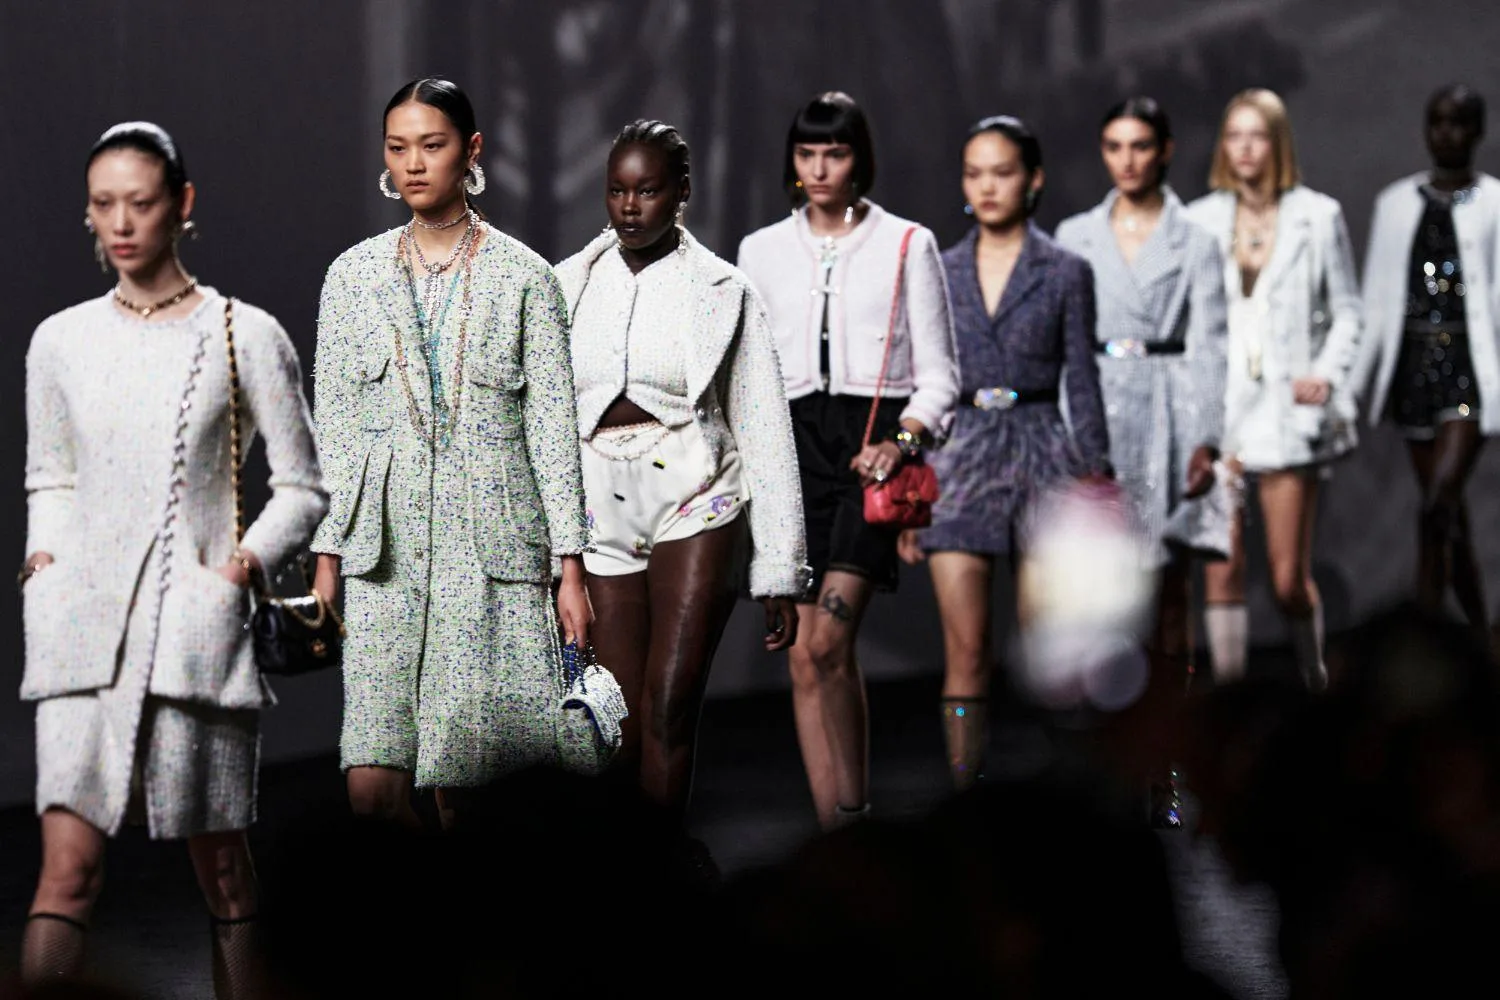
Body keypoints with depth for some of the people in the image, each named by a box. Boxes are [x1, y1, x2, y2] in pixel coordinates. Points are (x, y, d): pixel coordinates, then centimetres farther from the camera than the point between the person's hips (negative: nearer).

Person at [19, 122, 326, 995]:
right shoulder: (61, 342, 10)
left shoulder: (245, 337, 1)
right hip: (86, 627, 2)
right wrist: (43, 556, 5)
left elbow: (303, 488, 6)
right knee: (70, 865, -9)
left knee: (220, 860, 6)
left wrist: (246, 563, -8)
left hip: (198, 624, -2)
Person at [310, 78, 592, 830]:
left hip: (490, 542, -2)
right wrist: (326, 561, 5)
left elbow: (552, 426, 2)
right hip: (384, 546, 2)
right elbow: (333, 427, 11)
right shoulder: (354, 276, 10)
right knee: (371, 783, -11)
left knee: (455, 783, -5)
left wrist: (571, 567, -3)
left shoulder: (521, 276, 3)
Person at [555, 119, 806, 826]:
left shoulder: (723, 293, 3)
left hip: (694, 501, -2)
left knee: (668, 709, -13)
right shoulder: (569, 286, 9)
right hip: (601, 509, 2)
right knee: (622, 725, 0)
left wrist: (779, 574, 3)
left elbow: (765, 434, 5)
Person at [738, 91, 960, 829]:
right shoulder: (762, 251, 13)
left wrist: (903, 441, -12)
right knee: (805, 654, -2)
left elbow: (939, 374, 4)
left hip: (874, 446, -3)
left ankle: (854, 813, -6)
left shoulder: (907, 246, 5)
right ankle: (834, 834, 2)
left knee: (829, 640, -17)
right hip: (795, 443, 3)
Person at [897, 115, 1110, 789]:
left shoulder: (1065, 273, 2)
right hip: (961, 455, 1)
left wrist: (1096, 481, -2)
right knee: (965, 650, -5)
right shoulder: (939, 273, 9)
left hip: (1040, 449, -1)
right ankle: (964, 792, -4)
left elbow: (1082, 382, 2)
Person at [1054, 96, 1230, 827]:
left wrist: (1206, 439, -9)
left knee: (1168, 599, 0)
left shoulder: (1194, 242, 6)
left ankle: (1163, 773, 4)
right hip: (1095, 421, 1)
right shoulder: (1075, 238, 12)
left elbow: (1208, 347, 1)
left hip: (1169, 420, -1)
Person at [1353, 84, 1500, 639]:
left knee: (1440, 504, -17)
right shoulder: (1396, 203, 12)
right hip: (1414, 360, 4)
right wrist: (1360, 378, 9)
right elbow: (1377, 296, 13)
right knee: (1448, 510, 9)